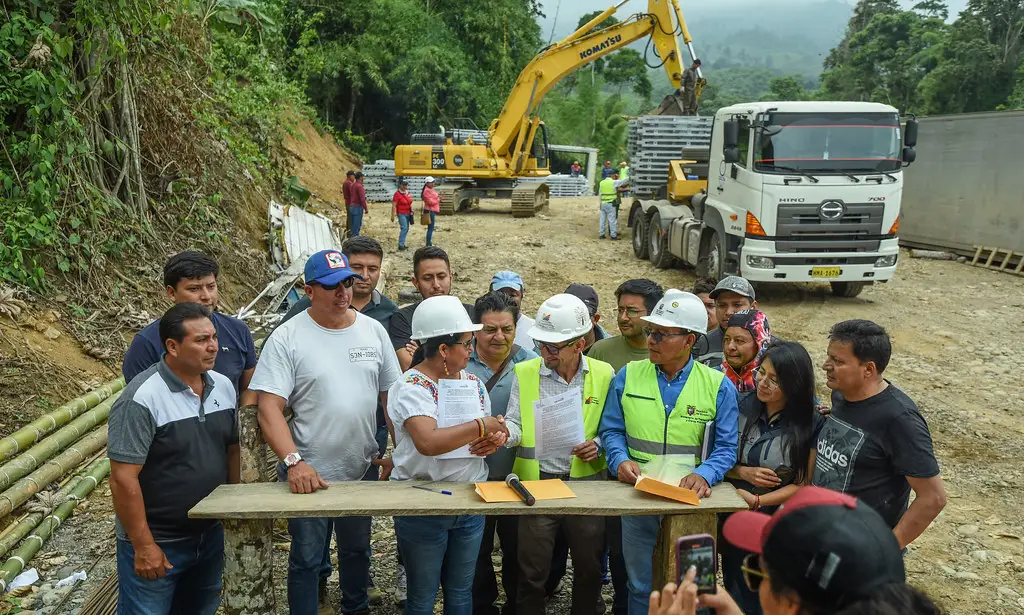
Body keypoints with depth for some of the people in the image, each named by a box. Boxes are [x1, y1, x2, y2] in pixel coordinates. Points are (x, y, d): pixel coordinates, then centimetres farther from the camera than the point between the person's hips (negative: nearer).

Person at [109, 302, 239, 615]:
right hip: (156, 543, -6)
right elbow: (123, 479, -21)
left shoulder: (224, 386, -1)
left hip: (211, 536, 6)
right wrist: (143, 546, -18)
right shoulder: (142, 398, -21)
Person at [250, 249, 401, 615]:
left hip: (363, 469, 4)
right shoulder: (287, 337, -12)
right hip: (309, 474, -4)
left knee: (357, 550, 23)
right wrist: (294, 461, -27)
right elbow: (269, 408, -16)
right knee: (306, 559, 11)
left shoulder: (373, 330, 0)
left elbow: (392, 395, 5)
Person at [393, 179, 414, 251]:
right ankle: (401, 245, -19)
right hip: (401, 214, -8)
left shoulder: (408, 193, 11)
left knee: (406, 229, 10)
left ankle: (402, 244, 18)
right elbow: (394, 205, -15)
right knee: (404, 228, -18)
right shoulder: (397, 194, -12)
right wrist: (393, 216, -19)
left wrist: (411, 211, 15)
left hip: (408, 214, 8)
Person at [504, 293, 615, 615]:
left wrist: (599, 445, -13)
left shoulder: (603, 374, 0)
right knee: (531, 571, 6)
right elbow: (516, 424, -2)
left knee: (589, 568, 16)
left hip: (586, 481, 1)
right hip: (536, 481, -1)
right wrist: (505, 432, -24)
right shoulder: (524, 373, 0)